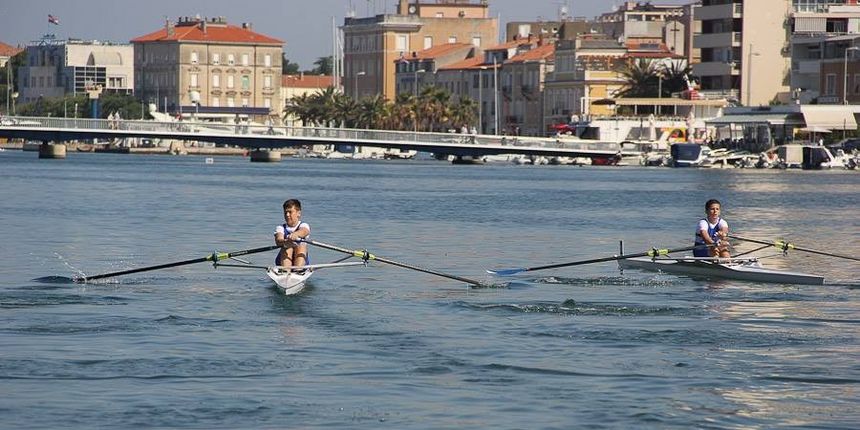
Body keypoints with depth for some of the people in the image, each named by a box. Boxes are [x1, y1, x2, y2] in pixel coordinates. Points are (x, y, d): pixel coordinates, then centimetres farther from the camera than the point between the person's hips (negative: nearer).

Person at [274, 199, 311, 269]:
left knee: (302, 247, -28)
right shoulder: (280, 228, 8)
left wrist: (296, 234, -49)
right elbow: (278, 241, -16)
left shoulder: (304, 225, 5)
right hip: (283, 261, 1)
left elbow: (303, 231, -23)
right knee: (287, 248, -28)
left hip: (302, 260, -1)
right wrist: (284, 242, -42)